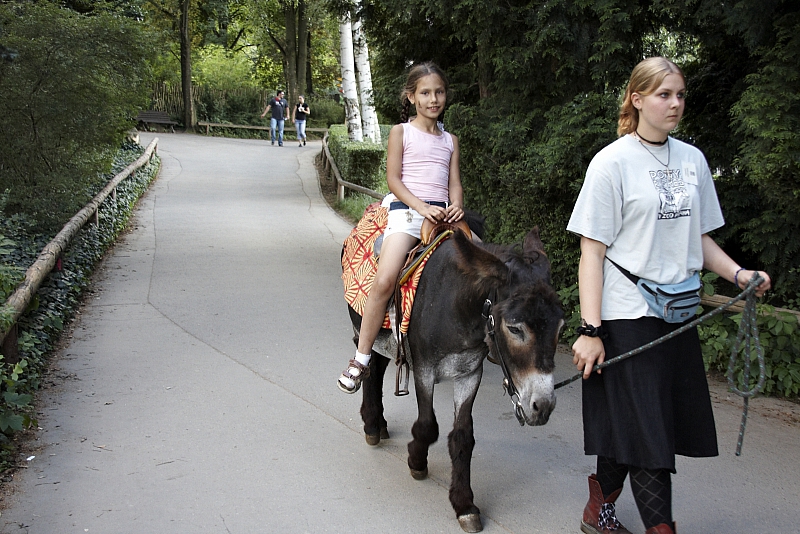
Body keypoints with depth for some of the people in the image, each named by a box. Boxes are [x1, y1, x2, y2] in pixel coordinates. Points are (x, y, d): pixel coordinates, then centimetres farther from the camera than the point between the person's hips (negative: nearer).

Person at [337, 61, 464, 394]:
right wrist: (422, 207, -16)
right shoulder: (401, 132, 9)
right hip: (406, 210, -4)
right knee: (385, 280, -26)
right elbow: (393, 179, -1)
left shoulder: (450, 140, 20)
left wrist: (456, 207, -10)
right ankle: (361, 360, -16)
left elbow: (454, 184, 13)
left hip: (442, 214, 4)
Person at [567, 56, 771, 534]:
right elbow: (592, 252, -9)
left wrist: (737, 273, -2)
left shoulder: (693, 160, 10)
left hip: (679, 315, 5)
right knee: (648, 438, -3)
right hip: (627, 316, -5)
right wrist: (590, 330, -15)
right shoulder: (613, 162, -6)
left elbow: (699, 237, 18)